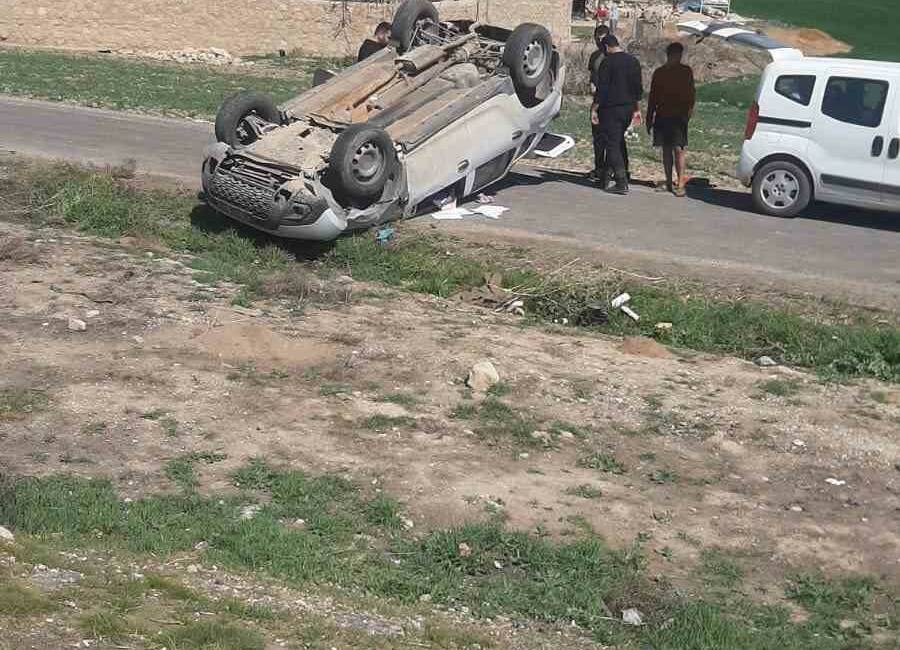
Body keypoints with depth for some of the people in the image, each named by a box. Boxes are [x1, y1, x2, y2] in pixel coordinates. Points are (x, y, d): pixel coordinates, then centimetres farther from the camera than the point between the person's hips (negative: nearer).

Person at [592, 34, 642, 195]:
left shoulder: (607, 62, -11)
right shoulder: (633, 61, 11)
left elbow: (601, 89, -15)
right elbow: (639, 88, 16)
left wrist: (594, 109, -10)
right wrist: (635, 109, 23)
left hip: (611, 109, -7)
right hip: (628, 109, 7)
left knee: (612, 144, -5)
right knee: (618, 142, 18)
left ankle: (622, 183, -12)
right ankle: (604, 177, 25)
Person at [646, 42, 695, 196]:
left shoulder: (686, 71, 4)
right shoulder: (659, 72, 7)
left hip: (679, 116, -2)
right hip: (662, 116, 2)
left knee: (678, 148, -5)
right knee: (666, 149, 5)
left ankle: (680, 184, -6)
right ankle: (669, 182, 11)